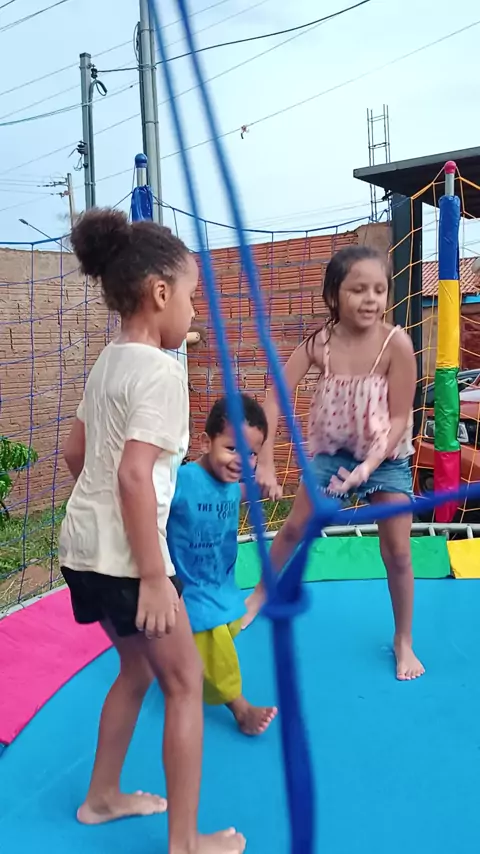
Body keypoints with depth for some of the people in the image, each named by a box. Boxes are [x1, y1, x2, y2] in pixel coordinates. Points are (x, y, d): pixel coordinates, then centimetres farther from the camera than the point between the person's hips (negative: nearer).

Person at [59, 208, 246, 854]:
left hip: (84, 544, 9)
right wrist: (154, 576, -21)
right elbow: (135, 476, -25)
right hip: (121, 554, -9)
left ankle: (103, 797, 41)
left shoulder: (107, 363, 10)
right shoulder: (162, 371, -17)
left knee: (137, 668, 25)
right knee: (184, 681, 7)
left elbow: (75, 454, 17)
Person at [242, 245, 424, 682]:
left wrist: (368, 466, -29)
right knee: (295, 527, 12)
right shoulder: (320, 342, -18)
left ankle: (404, 641, 24)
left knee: (397, 552, 2)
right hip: (332, 451, 2)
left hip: (387, 456, -2)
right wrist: (265, 464, -23)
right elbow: (274, 399, -18)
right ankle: (264, 592, 40)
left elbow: (399, 417, -19)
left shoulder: (396, 342, -24)